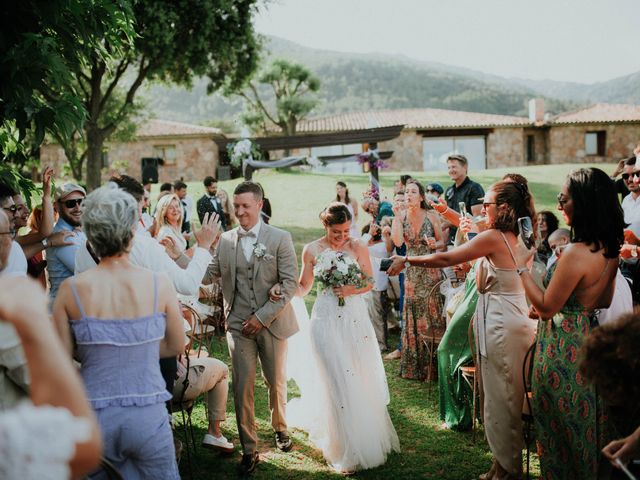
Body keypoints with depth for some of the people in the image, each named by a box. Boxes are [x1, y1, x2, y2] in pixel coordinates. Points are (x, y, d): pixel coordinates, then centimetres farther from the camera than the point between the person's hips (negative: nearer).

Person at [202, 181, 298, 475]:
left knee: (276, 382, 14)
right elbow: (207, 275, -1)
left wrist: (262, 317, -14)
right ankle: (249, 449, 13)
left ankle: (280, 428, 41)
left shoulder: (280, 239, -5)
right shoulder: (225, 241, 4)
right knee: (242, 387, 0)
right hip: (238, 324, 1)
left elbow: (289, 284, -9)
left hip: (272, 322, -1)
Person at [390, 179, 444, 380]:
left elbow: (442, 242, 2)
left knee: (430, 312, 1)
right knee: (413, 316, 8)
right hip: (411, 271, 2)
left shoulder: (431, 215, -6)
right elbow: (397, 242, -16)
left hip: (431, 270, -2)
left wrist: (434, 244, -19)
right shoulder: (401, 215, -1)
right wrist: (397, 217, -19)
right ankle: (413, 365, 19)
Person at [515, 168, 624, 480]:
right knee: (589, 424, 22)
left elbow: (547, 307, -19)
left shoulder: (576, 253, -26)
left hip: (565, 348, -8)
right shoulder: (609, 249, 1)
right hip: (594, 339, 9)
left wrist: (521, 266, -12)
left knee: (562, 426, 8)